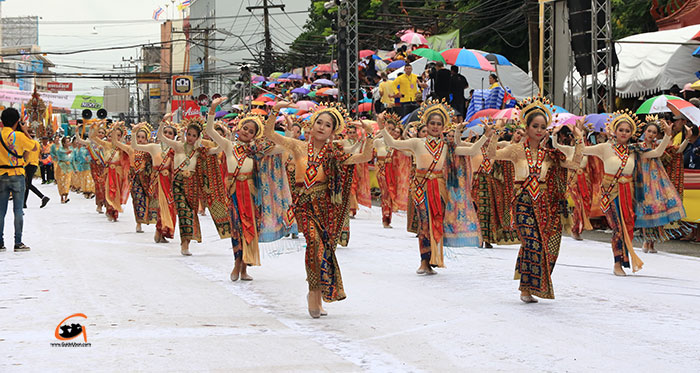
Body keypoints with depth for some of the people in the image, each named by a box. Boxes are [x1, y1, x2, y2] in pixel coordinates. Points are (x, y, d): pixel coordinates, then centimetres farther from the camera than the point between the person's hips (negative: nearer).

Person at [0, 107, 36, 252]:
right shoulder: (19, 136, -10)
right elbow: (34, 148, 0)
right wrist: (25, 132, 7)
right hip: (17, 175, -3)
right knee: (18, 210, 0)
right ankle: (18, 243, -1)